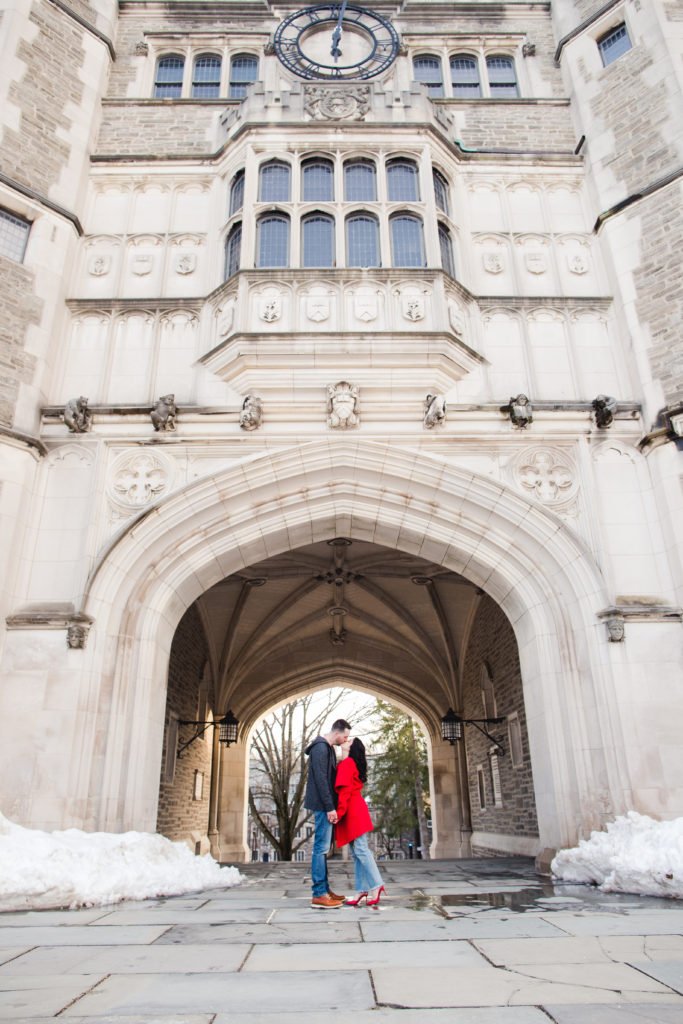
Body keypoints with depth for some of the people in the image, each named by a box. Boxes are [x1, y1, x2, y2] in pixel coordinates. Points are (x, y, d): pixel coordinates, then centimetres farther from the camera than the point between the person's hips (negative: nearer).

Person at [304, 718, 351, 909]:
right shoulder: (321, 748, -15)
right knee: (321, 847, -7)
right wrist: (329, 807, -21)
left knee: (323, 848, 12)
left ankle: (325, 889, 17)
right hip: (322, 805, -10)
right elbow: (321, 779, -21)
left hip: (325, 805, 10)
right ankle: (318, 894, -5)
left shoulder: (328, 748, 16)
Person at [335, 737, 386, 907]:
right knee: (357, 852, 6)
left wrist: (339, 812, -18)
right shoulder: (351, 764, 19)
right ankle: (362, 889, 7)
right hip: (354, 813, 9)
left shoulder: (346, 763, -9)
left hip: (353, 812, -9)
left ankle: (376, 886, -7)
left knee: (360, 849, -9)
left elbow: (344, 791, -17)